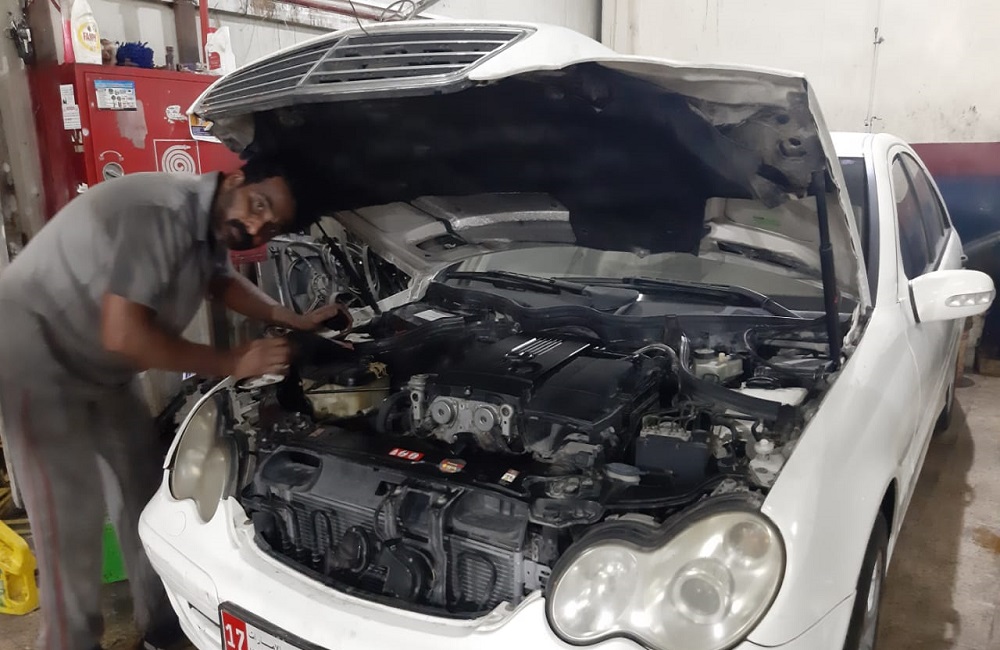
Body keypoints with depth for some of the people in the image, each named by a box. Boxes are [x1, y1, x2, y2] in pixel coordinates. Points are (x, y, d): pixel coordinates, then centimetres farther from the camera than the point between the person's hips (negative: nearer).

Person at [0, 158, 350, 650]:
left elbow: (221, 282, 17)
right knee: (73, 522, -6)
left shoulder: (211, 224, -4)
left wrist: (293, 321, 4)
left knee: (145, 494, 11)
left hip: (100, 369, 9)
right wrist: (233, 364, -26)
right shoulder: (161, 212, -31)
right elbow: (123, 335, -34)